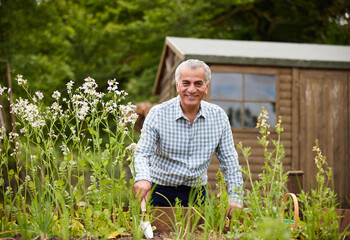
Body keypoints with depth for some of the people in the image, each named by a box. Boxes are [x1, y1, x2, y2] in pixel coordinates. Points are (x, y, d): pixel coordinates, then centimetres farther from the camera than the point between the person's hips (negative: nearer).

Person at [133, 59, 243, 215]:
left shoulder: (218, 116, 1)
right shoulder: (158, 114, -7)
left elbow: (229, 160, 7)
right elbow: (142, 153, -12)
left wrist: (235, 197, -1)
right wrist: (142, 178, -33)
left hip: (197, 193, 2)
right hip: (161, 193, -2)